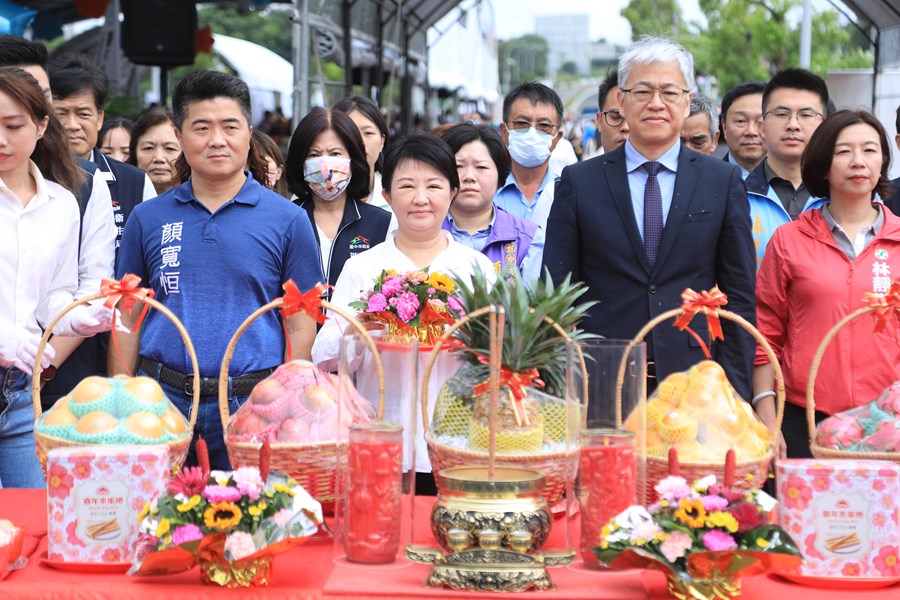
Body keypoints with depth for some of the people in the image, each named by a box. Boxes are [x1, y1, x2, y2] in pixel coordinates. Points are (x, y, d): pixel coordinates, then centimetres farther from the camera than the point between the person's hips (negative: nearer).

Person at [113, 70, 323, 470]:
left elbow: (301, 327, 3)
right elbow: (127, 322, 11)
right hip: (161, 400, 2)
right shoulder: (147, 219, 8)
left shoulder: (287, 220, 2)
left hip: (252, 406, -1)